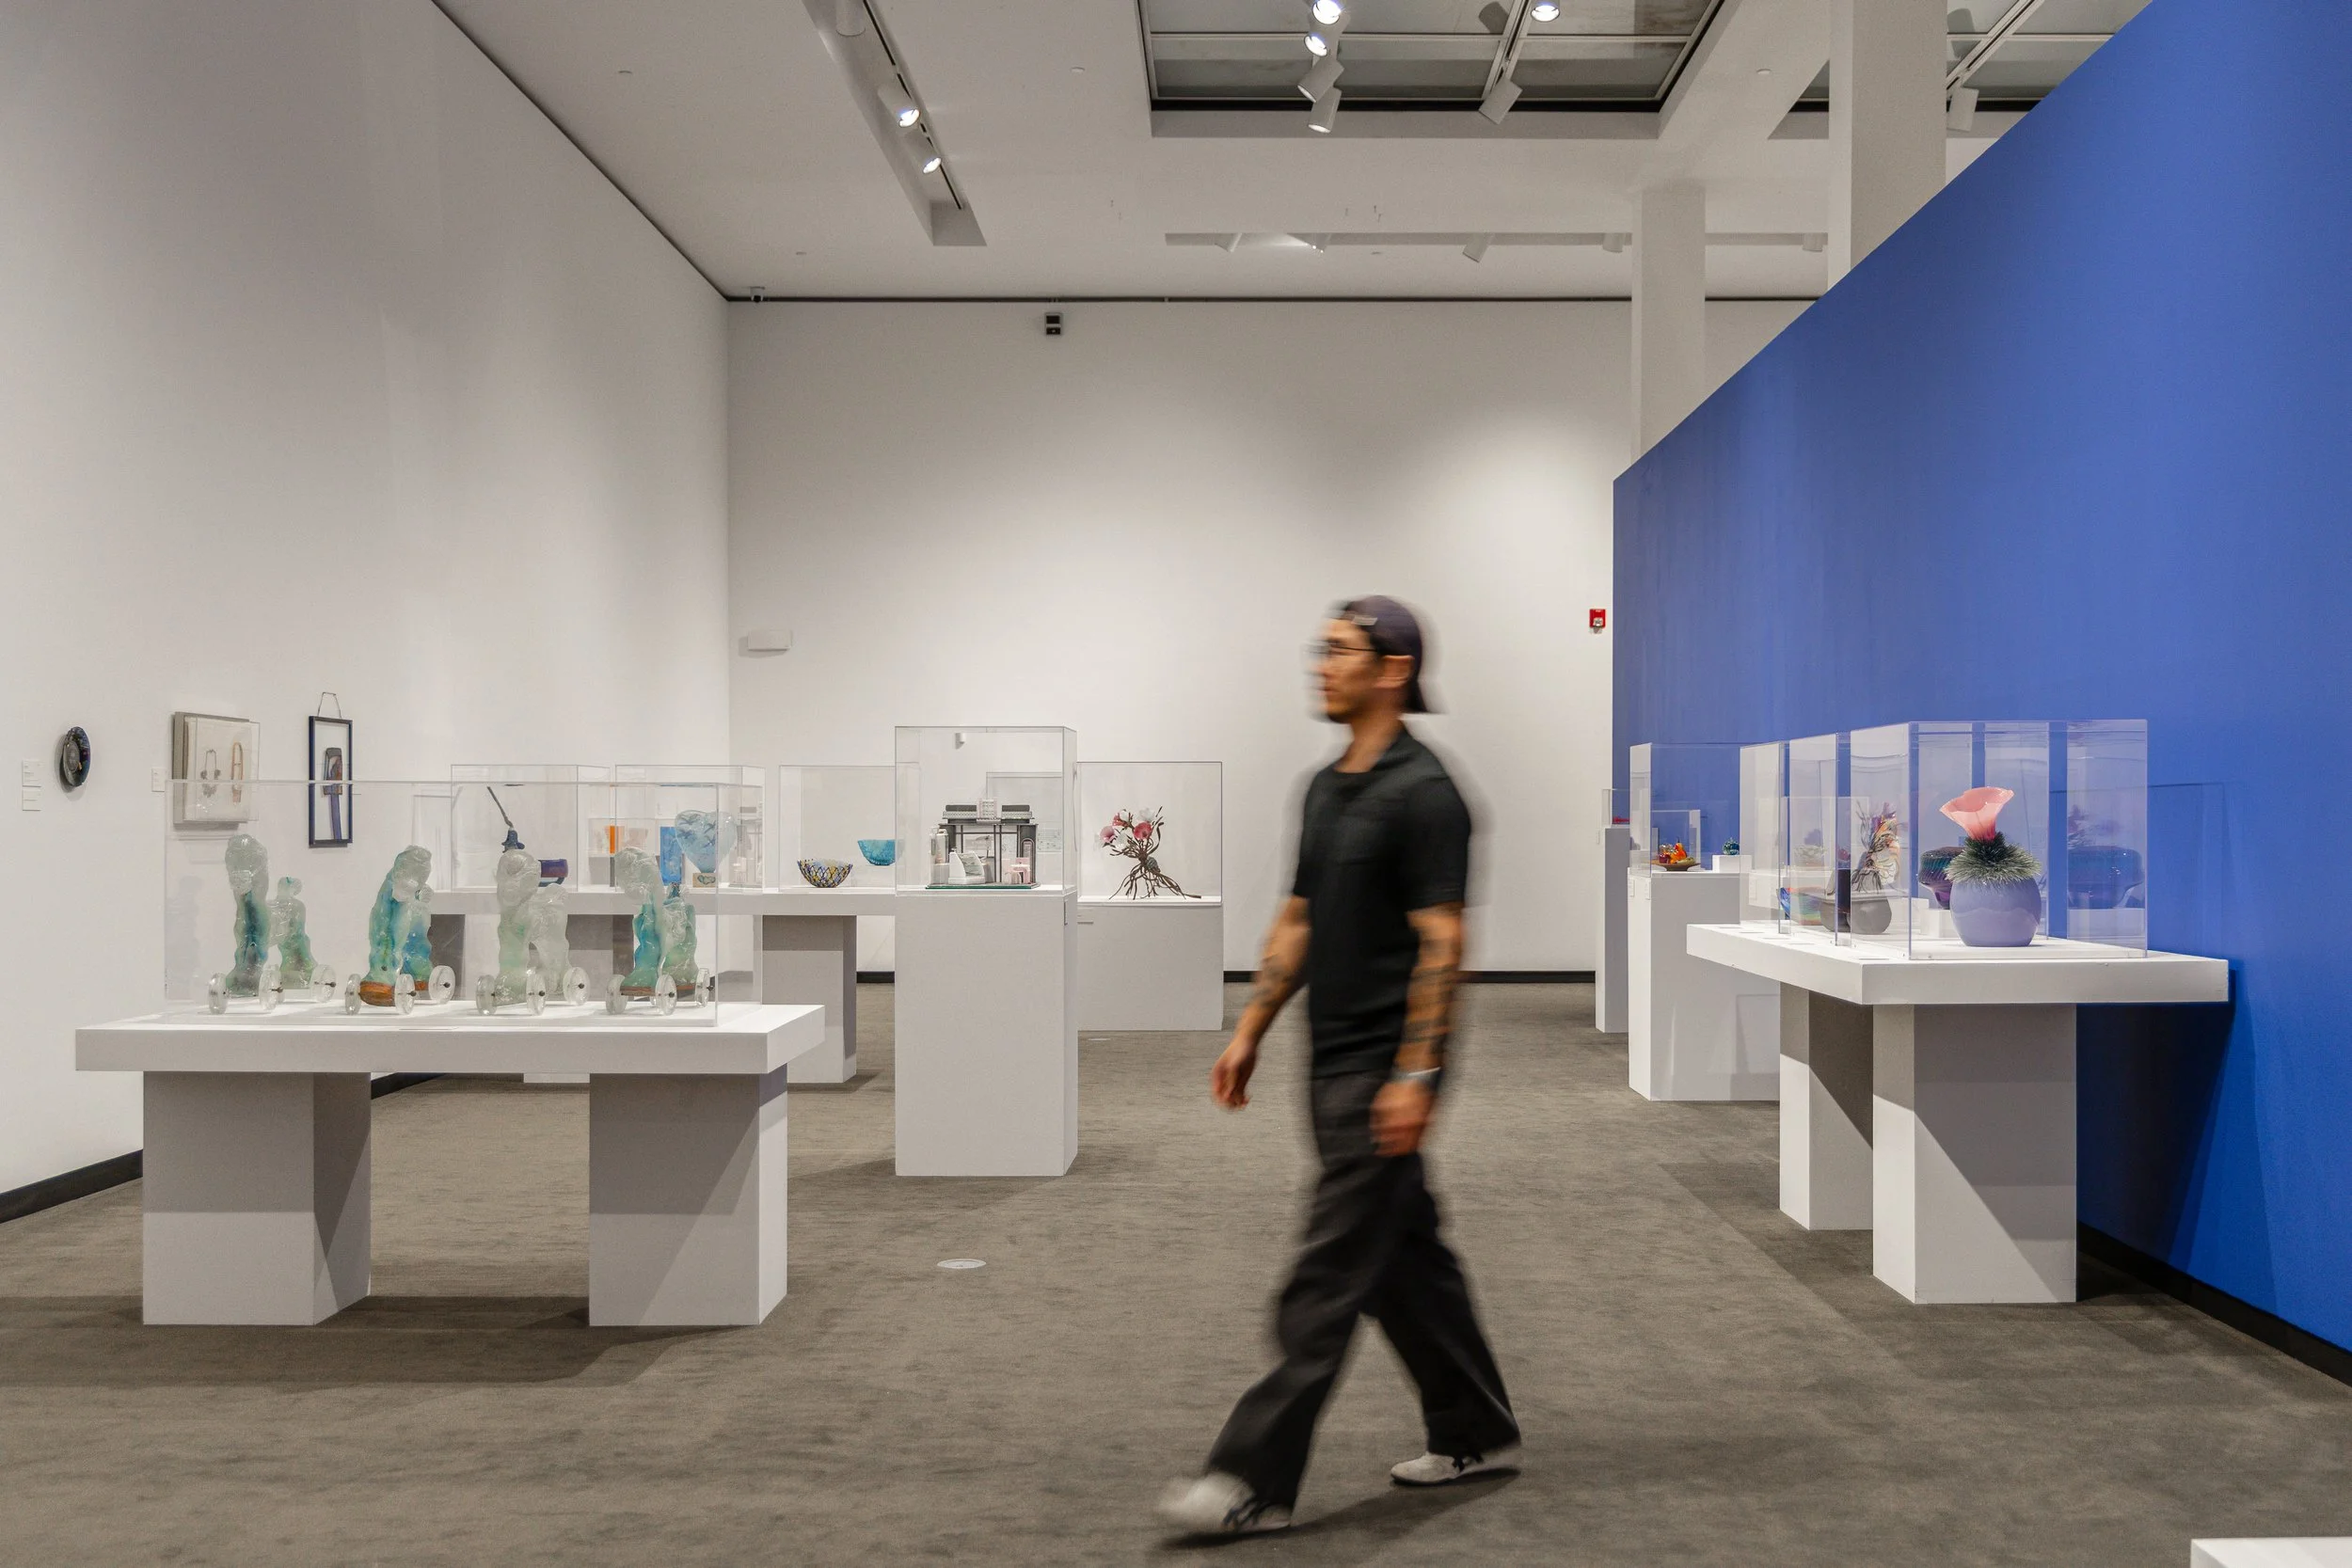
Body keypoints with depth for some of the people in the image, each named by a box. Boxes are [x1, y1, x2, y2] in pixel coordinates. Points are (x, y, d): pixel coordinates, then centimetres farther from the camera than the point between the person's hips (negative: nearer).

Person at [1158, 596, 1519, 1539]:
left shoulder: (1422, 791, -15)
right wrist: (1250, 1033, 14)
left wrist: (1416, 1074, -22)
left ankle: (1256, 1479, -1)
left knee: (1331, 1274, -5)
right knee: (1403, 1255, 17)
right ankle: (1476, 1430, 30)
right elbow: (1297, 922, 18)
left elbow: (1441, 941, -19)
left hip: (1386, 1069, -10)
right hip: (1334, 1064, 10)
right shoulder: (1325, 789, 13)